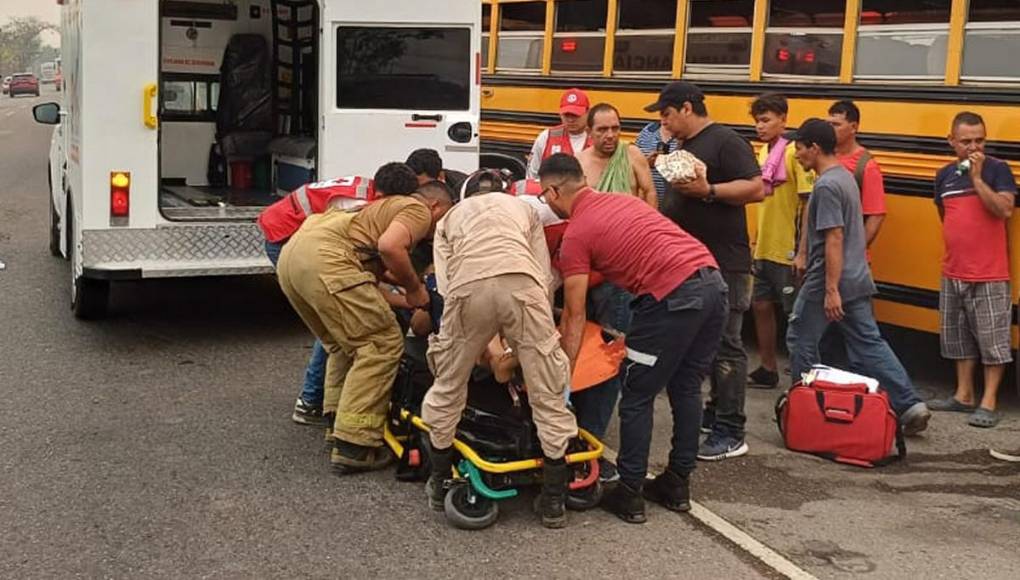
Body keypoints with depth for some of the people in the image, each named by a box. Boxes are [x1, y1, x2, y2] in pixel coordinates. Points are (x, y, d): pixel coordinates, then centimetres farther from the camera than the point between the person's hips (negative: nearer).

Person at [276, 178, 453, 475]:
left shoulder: (390, 205, 35)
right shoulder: (419, 211, 8)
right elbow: (389, 246, -13)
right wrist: (414, 287, 1)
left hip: (292, 253, 10)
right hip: (325, 259, -10)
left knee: (344, 345, 24)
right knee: (382, 343, -4)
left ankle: (337, 424, 26)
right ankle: (353, 446, -7)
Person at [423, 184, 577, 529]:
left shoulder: (448, 219, 37)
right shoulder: (523, 208, 38)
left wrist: (487, 348, 25)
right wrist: (537, 337, 34)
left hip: (468, 287, 1)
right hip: (522, 281, 0)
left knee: (448, 386, 22)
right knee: (548, 394, 12)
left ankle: (439, 484, 33)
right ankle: (554, 501, 18)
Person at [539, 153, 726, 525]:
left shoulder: (576, 234, 2)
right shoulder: (622, 201, 23)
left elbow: (575, 317, 2)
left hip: (673, 295, -8)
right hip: (713, 282, 8)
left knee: (637, 397, 7)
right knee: (686, 388, 19)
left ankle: (629, 495, 14)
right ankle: (677, 485, 29)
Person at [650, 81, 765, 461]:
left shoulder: (725, 141, -11)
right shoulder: (684, 148, 17)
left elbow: (757, 188, -20)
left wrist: (709, 190, -26)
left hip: (725, 267, -9)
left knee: (726, 346, -6)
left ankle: (730, 435, -3)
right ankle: (715, 412, 27)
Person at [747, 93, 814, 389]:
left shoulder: (794, 153, -14)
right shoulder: (764, 152, 9)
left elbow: (809, 204, -17)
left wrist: (803, 251, -20)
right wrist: (757, 242, 15)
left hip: (788, 252, -8)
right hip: (764, 250, 8)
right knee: (761, 306, 14)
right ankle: (768, 370, 27)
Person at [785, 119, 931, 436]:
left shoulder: (826, 186, -17)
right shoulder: (846, 177, 13)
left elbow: (834, 238, -22)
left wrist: (831, 290, -23)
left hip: (828, 281, -9)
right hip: (857, 279, 9)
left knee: (800, 340, 7)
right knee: (869, 343, 9)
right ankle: (909, 404, 4)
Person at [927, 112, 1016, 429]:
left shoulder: (997, 169, -5)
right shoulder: (945, 175, 9)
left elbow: (1004, 209, -19)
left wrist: (976, 177, -20)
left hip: (989, 275, -6)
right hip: (953, 273, 6)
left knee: (992, 338, -1)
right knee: (957, 336, 13)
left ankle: (988, 403, 4)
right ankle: (963, 396, 25)